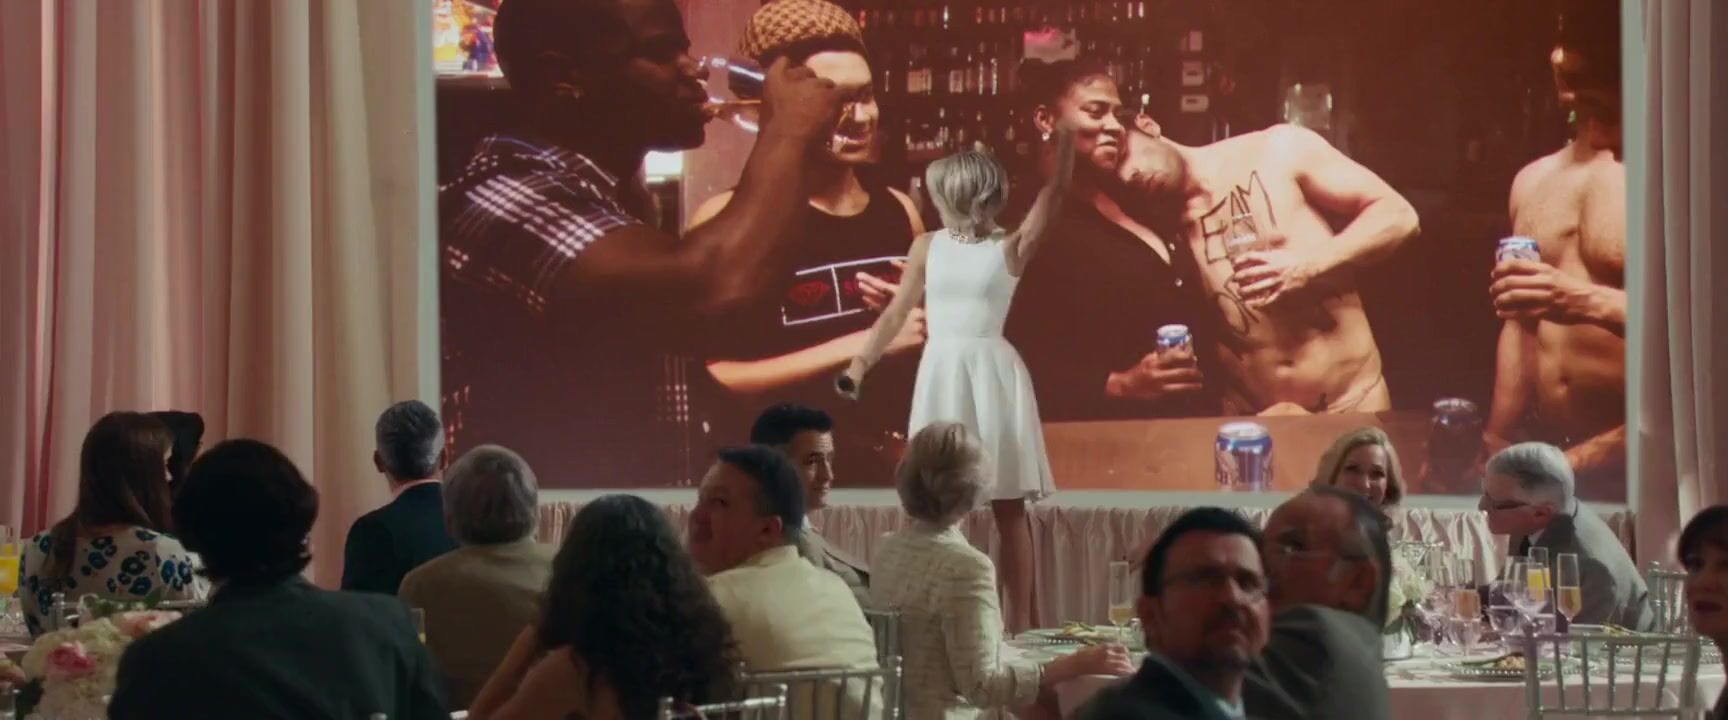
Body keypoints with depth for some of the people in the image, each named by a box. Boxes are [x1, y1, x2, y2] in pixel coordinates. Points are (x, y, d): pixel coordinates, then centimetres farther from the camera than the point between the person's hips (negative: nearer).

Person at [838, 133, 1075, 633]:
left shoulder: (1011, 248, -2)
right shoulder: (928, 247, 8)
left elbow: (1056, 191, -11)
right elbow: (896, 313, 12)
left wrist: (1066, 131, -19)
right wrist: (861, 364, 6)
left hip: (992, 373, -3)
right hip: (941, 373, 3)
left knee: (1009, 504, 0)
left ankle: (1022, 622, 3)